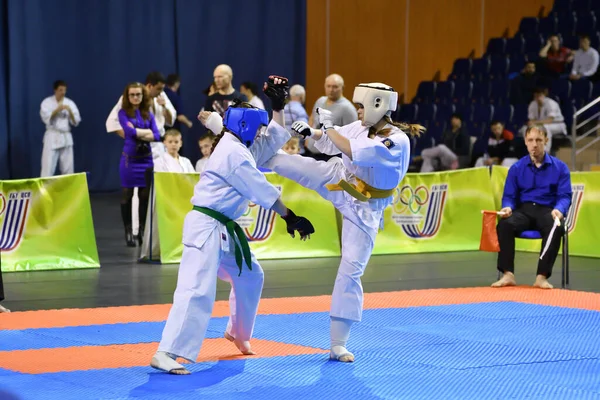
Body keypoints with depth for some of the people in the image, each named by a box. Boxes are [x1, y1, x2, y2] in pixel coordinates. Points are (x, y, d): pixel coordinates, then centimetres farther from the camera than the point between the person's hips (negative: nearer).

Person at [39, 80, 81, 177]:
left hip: (66, 137, 4)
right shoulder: (47, 102, -2)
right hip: (52, 137, -4)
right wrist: (57, 110, -23)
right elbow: (47, 119, -13)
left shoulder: (70, 103, 7)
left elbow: (76, 122, 1)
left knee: (68, 168, 7)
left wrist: (70, 111, -15)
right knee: (48, 167, -10)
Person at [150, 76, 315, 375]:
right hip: (205, 226, -11)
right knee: (198, 289, -22)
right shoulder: (234, 152, -14)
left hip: (223, 228, 11)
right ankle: (166, 354, -28)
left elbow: (276, 139, 26)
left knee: (250, 276, 24)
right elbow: (262, 191, -14)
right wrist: (290, 217, -6)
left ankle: (238, 333, 44)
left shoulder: (243, 148, 16)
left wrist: (279, 106, 19)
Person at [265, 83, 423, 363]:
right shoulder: (360, 128, -6)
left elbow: (354, 152, -39)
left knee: (351, 271, -4)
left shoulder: (398, 141, -27)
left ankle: (338, 345, 5)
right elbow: (330, 143, 15)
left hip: (362, 209, -5)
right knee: (286, 162, -7)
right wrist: (310, 132, -1)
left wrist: (329, 126, -29)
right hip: (336, 181, 5)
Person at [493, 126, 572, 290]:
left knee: (556, 228, -37)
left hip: (548, 210, -1)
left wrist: (559, 210, -24)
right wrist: (507, 207, -16)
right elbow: (509, 196, 9)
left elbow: (565, 195, -1)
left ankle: (542, 277, -35)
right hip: (524, 210, 2)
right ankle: (508, 274, -30)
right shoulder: (516, 168, 10)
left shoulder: (560, 167, 5)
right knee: (504, 224, -32)